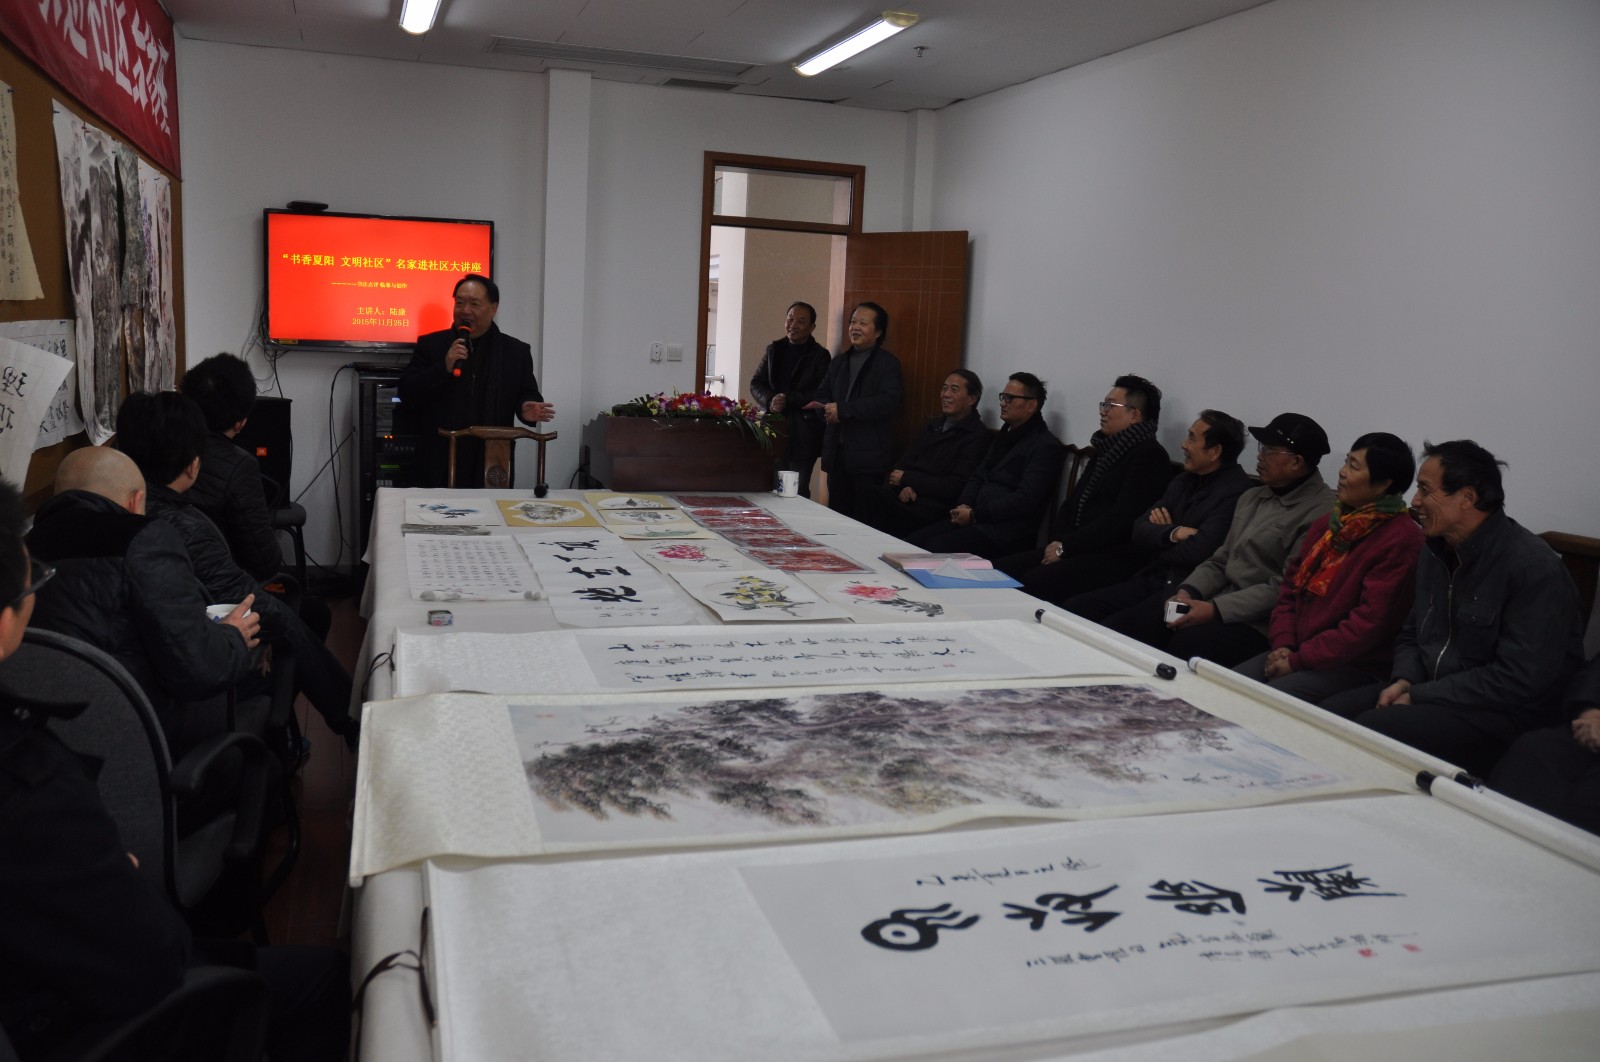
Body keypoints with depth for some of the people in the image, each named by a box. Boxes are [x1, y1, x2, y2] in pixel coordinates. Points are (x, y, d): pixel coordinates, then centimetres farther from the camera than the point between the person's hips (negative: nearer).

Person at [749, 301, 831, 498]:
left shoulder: (820, 355, 0)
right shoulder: (774, 349, 15)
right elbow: (756, 383, 12)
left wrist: (788, 401, -16)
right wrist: (770, 400, -8)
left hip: (804, 435, -4)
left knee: (797, 489, -6)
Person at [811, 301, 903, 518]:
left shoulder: (888, 363, -3)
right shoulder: (839, 362, 18)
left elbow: (889, 402, -17)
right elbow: (822, 395, 18)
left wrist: (842, 410, -18)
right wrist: (828, 410, -7)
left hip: (869, 456, -6)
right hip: (837, 452, 6)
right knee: (836, 515, 8)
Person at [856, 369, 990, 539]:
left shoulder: (977, 436, -4)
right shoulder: (933, 425, 21)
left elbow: (956, 487, -11)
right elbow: (903, 462, 16)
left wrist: (906, 479, -7)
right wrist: (905, 486, -7)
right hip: (908, 496, 6)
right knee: (871, 496, -25)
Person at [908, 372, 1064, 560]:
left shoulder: (1046, 447, -8)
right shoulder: (1004, 437, 21)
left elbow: (1024, 500, -18)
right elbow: (977, 477, 21)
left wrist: (974, 514, -15)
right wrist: (964, 505, -1)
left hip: (1006, 530, -8)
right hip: (975, 519, 8)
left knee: (935, 548, -27)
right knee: (914, 540, -12)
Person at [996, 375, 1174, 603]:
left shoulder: (1149, 456, -9)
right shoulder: (1106, 449, 21)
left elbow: (1120, 519, -17)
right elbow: (1073, 499, 20)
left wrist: (1065, 546, -14)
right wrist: (1059, 543, 2)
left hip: (1114, 558, -9)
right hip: (1079, 549, 9)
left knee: (1030, 583, -30)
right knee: (1000, 570, -11)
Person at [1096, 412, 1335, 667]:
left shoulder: (1321, 511, -11)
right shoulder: (1252, 497, 19)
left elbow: (1284, 588, -17)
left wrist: (1215, 609, -20)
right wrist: (1188, 591, -1)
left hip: (1257, 623, -8)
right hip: (1216, 600, 8)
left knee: (1183, 646, -34)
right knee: (1116, 628, -9)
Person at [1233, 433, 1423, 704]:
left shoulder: (1401, 541, -14)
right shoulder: (1329, 524, 13)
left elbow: (1369, 623, -19)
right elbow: (1291, 585, 16)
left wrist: (1298, 660, -16)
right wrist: (1283, 643, -1)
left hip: (1355, 667, -7)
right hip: (1294, 652, 8)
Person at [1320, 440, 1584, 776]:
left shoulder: (1534, 568, -17)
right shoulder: (1436, 551, 10)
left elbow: (1519, 679, -22)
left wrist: (1418, 696, -18)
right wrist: (1404, 681, -2)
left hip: (1505, 712, -8)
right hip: (1427, 690, 8)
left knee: (1373, 727, -29)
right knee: (1330, 714, -13)